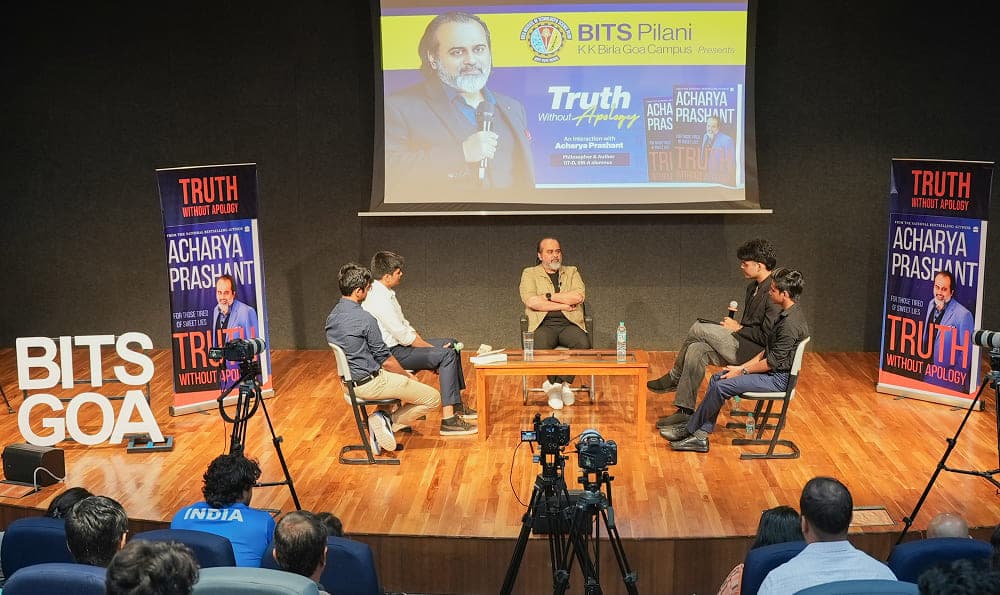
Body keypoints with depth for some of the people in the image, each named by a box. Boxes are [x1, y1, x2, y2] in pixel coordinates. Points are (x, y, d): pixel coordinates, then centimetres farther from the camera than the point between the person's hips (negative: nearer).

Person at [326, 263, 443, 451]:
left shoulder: (332, 316, 4)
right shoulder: (364, 319, -23)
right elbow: (385, 360, -15)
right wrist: (408, 376, 5)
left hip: (349, 381, 9)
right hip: (369, 383, -9)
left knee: (406, 376, 32)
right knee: (433, 398, -3)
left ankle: (385, 421, 16)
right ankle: (389, 421, -7)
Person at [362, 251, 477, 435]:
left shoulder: (384, 292, 9)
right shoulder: (379, 299, -24)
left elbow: (404, 324, 15)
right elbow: (404, 336, -22)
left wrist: (426, 344, 5)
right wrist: (433, 349, -11)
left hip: (399, 345, 11)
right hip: (391, 354, -11)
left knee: (452, 344, 14)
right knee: (447, 354, -21)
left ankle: (456, 405, 19)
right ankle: (448, 418, -23)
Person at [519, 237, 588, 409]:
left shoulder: (572, 272, 19)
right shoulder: (529, 274, 13)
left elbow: (579, 297, -1)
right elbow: (531, 302, -6)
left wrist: (548, 296, -4)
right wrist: (564, 305, -6)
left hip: (569, 324, 2)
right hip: (543, 324, -2)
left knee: (583, 343, -31)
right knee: (540, 346, -36)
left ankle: (556, 384, -15)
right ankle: (560, 385, -15)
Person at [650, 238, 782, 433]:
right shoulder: (753, 287, 14)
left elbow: (768, 336, -22)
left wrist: (738, 328, -12)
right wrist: (735, 325, 4)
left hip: (756, 353, -10)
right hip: (743, 346, 10)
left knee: (698, 328, -15)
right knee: (696, 350, -9)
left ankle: (674, 377, 7)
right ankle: (685, 411, -5)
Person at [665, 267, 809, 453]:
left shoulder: (791, 323, -23)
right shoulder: (786, 314, 9)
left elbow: (773, 362, -21)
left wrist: (743, 371, -10)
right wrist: (743, 367, 6)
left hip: (778, 378, -10)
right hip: (772, 371, 10)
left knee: (721, 386, -17)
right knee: (717, 378, 2)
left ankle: (690, 429, 0)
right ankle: (701, 436, -2)